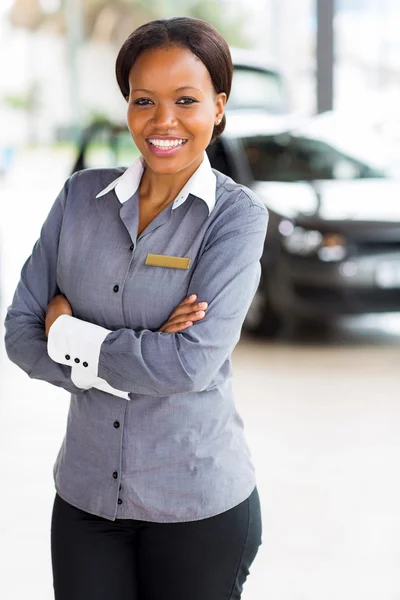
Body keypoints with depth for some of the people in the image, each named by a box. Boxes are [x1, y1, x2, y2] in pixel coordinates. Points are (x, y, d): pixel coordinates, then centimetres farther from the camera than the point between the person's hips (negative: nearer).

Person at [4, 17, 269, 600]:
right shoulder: (81, 195, 0)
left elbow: (192, 363, -21)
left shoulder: (237, 215, -10)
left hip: (199, 503, -3)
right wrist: (124, 365, -16)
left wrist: (68, 332, -11)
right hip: (85, 494, 3)